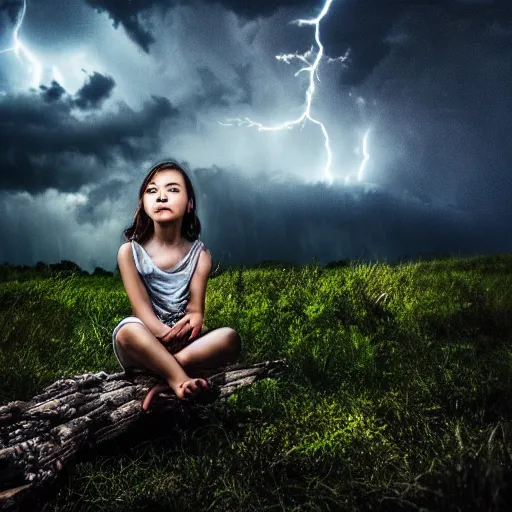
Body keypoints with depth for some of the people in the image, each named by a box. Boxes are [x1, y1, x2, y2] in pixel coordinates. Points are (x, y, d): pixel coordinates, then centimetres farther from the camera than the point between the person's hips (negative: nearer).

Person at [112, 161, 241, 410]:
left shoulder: (199, 253, 1)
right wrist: (166, 333, -33)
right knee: (128, 329, -37)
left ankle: (161, 374, -32)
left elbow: (195, 308, -7)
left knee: (229, 338, -28)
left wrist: (194, 320, -33)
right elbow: (141, 308, -13)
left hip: (185, 343, 2)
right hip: (143, 346, -2)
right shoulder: (130, 251, -4)